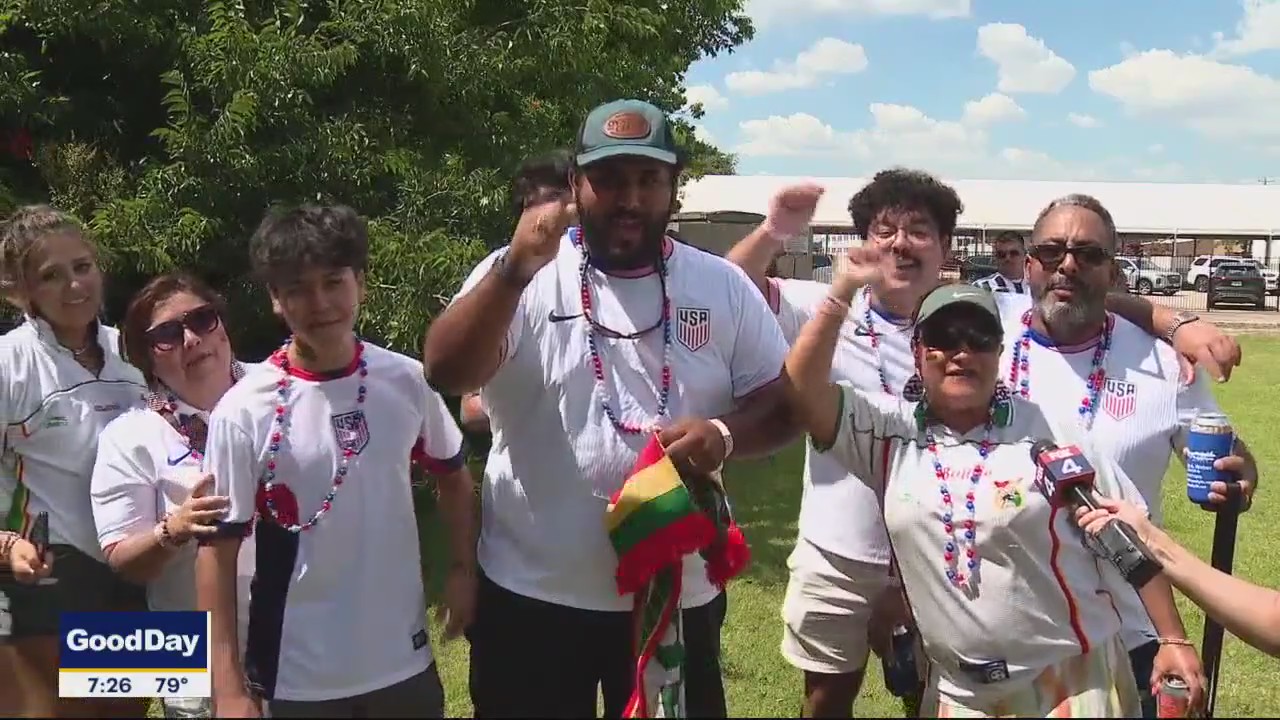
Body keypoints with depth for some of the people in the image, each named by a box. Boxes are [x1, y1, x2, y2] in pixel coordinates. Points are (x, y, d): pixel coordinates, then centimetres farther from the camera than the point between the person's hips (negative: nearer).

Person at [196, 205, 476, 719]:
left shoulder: (406, 381, -4)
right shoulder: (245, 410, -12)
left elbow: (452, 477, 11)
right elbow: (218, 547, -8)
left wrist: (462, 570, 0)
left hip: (404, 659, 3)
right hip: (299, 674, -2)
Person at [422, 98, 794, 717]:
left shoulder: (724, 286, 1)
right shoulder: (523, 277, -7)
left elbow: (783, 403, 3)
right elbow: (445, 374, -20)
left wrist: (725, 433, -18)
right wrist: (515, 270, -33)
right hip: (534, 592, -2)